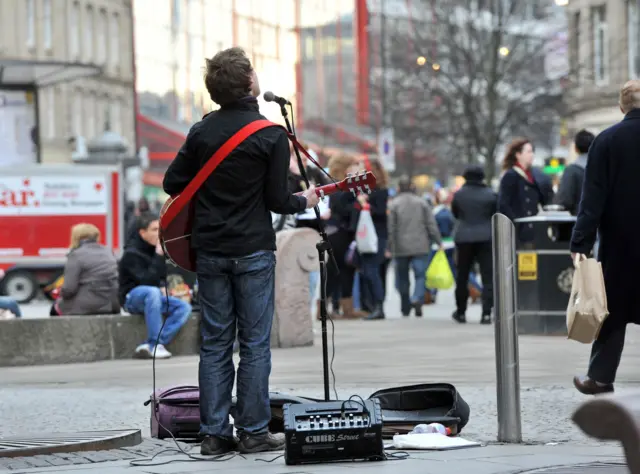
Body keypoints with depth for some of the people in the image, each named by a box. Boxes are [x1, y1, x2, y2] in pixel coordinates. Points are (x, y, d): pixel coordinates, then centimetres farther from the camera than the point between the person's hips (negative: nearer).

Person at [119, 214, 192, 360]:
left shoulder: (156, 249, 7)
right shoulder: (132, 254, -16)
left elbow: (162, 277, 21)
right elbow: (148, 281, -27)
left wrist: (163, 287, -2)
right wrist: (159, 255, -27)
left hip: (154, 297, 7)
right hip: (133, 298, -7)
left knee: (185, 307, -15)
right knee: (152, 292, -39)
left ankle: (149, 346, -26)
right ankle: (155, 344, -35)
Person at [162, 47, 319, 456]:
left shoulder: (202, 131, 3)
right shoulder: (272, 135, -9)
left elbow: (173, 184, 6)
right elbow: (277, 200, -8)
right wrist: (304, 201, 12)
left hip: (209, 250, 4)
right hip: (253, 250, -4)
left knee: (215, 343, 7)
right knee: (255, 344, 2)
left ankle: (215, 433, 6)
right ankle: (253, 432, 3)